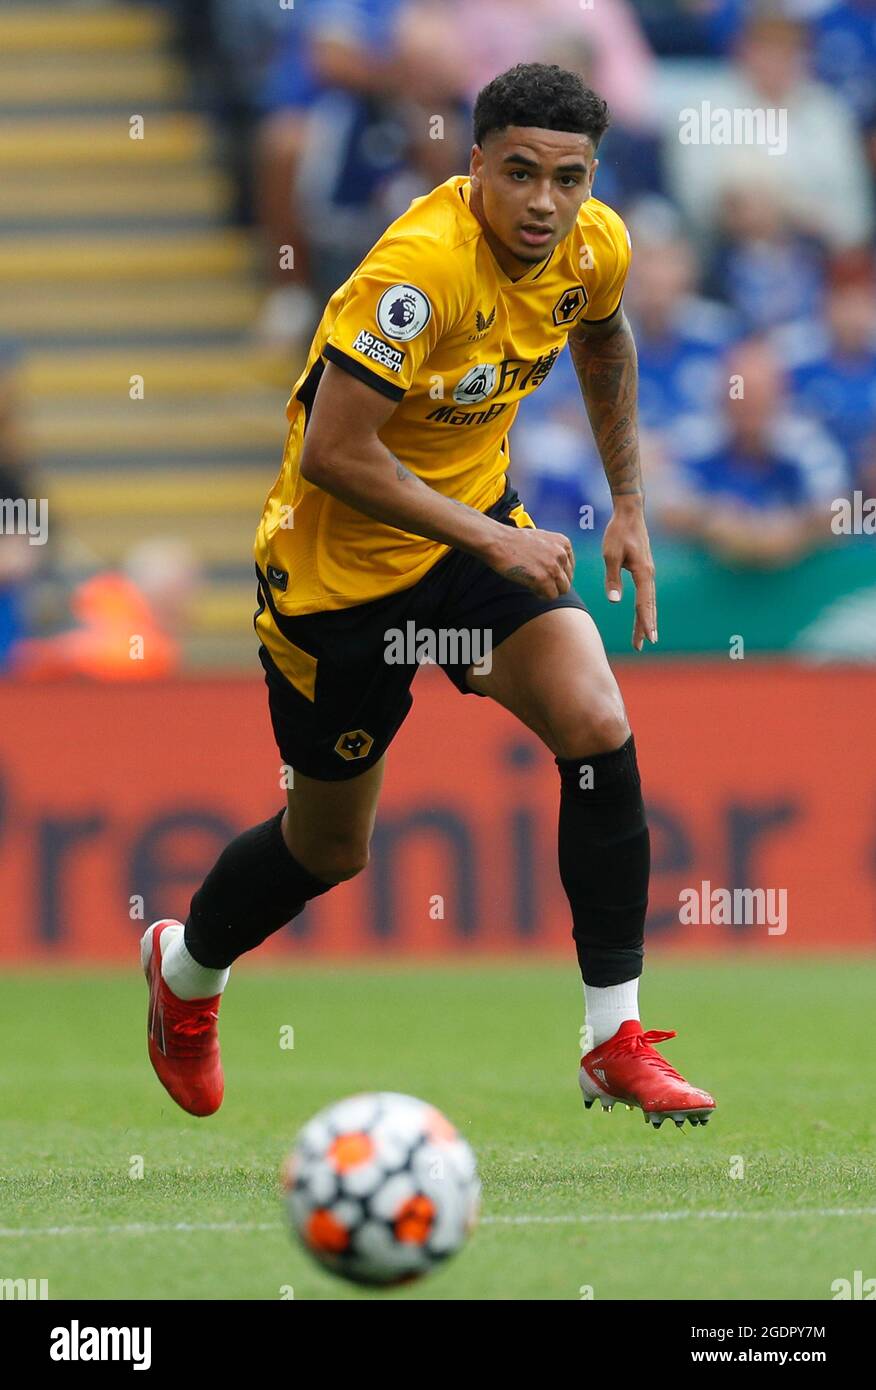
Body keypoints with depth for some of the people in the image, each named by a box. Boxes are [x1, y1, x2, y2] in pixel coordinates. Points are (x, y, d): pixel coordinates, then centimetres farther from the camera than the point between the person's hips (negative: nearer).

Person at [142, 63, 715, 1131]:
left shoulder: (593, 247, -9)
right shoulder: (423, 266, -32)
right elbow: (332, 452, -32)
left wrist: (628, 503, 13)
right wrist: (491, 540, -29)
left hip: (478, 525, 5)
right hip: (339, 561, -5)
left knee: (598, 729, -19)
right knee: (331, 849, 11)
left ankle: (616, 1042, -9)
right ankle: (188, 965, 45)